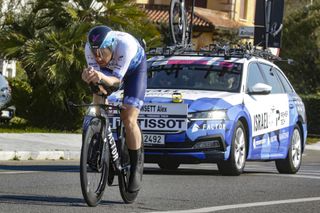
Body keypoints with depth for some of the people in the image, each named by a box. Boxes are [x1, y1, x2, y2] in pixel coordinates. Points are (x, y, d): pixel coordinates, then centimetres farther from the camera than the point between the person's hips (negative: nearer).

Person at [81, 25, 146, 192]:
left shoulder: (126, 44, -43)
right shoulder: (90, 47, -33)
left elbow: (117, 79, -40)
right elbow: (95, 76, -30)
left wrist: (103, 77, -61)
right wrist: (89, 77, -54)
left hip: (134, 68, -4)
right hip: (108, 69, 4)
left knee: (129, 119, -15)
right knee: (97, 104, -25)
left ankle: (137, 165, 0)